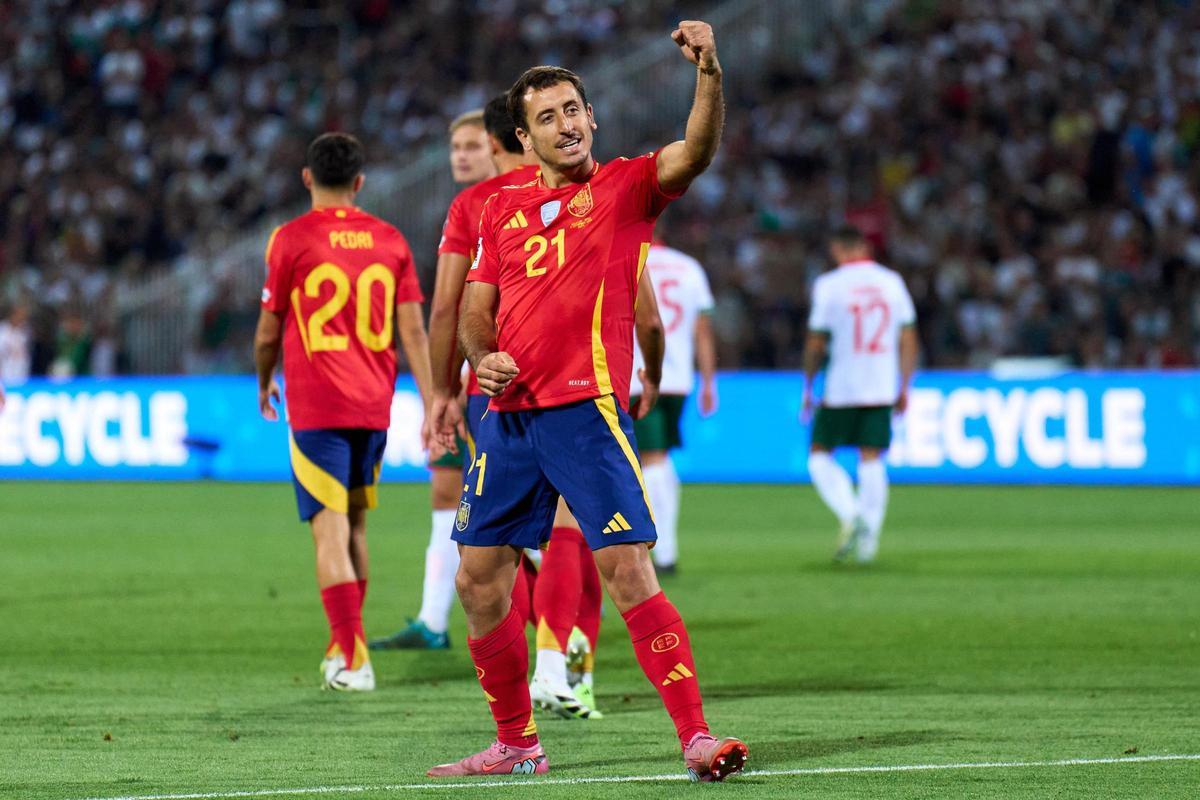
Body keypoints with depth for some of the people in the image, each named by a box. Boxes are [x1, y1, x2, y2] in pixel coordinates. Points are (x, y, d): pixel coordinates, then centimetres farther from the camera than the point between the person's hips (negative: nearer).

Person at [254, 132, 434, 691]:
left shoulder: (290, 240, -5)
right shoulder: (389, 241, 6)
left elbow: (268, 333, 1)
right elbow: (413, 330, 2)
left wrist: (265, 382, 20)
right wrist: (431, 403, 3)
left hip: (315, 407, -4)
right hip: (374, 405, 4)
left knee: (330, 530, -6)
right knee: (355, 524, 19)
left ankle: (351, 659, -15)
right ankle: (346, 645, 27)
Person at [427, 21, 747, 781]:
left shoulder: (626, 186, 0)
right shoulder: (502, 209, 14)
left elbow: (696, 152, -19)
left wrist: (710, 73, -36)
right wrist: (483, 358, -3)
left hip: (586, 408, -6)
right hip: (509, 414, 6)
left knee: (629, 568, -15)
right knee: (479, 578, 7)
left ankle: (697, 735, -15)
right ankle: (517, 743, 21)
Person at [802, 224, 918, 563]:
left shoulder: (829, 285, -5)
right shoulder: (892, 282, 7)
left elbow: (815, 343, -4)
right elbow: (908, 339, 8)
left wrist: (808, 388, 6)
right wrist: (904, 388, 14)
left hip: (841, 387, -4)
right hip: (882, 389, 4)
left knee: (820, 455, 7)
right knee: (872, 461, 6)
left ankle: (850, 516, -14)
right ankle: (869, 537, 1)